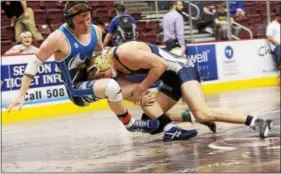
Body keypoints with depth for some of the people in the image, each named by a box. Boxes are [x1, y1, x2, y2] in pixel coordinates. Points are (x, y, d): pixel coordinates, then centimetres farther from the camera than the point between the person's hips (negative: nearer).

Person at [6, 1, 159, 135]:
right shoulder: (59, 38, -23)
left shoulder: (95, 30, -4)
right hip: (77, 91, -8)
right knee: (112, 86, -33)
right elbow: (34, 63, -16)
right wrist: (21, 94, -18)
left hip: (92, 80, 8)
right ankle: (130, 124, -13)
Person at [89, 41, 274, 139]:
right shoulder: (118, 64, 9)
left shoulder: (124, 53, -21)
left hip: (182, 69, -10)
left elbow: (160, 64, -24)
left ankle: (256, 121, -25)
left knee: (203, 114, -27)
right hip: (172, 77, 10)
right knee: (151, 117, 11)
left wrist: (141, 88, -17)